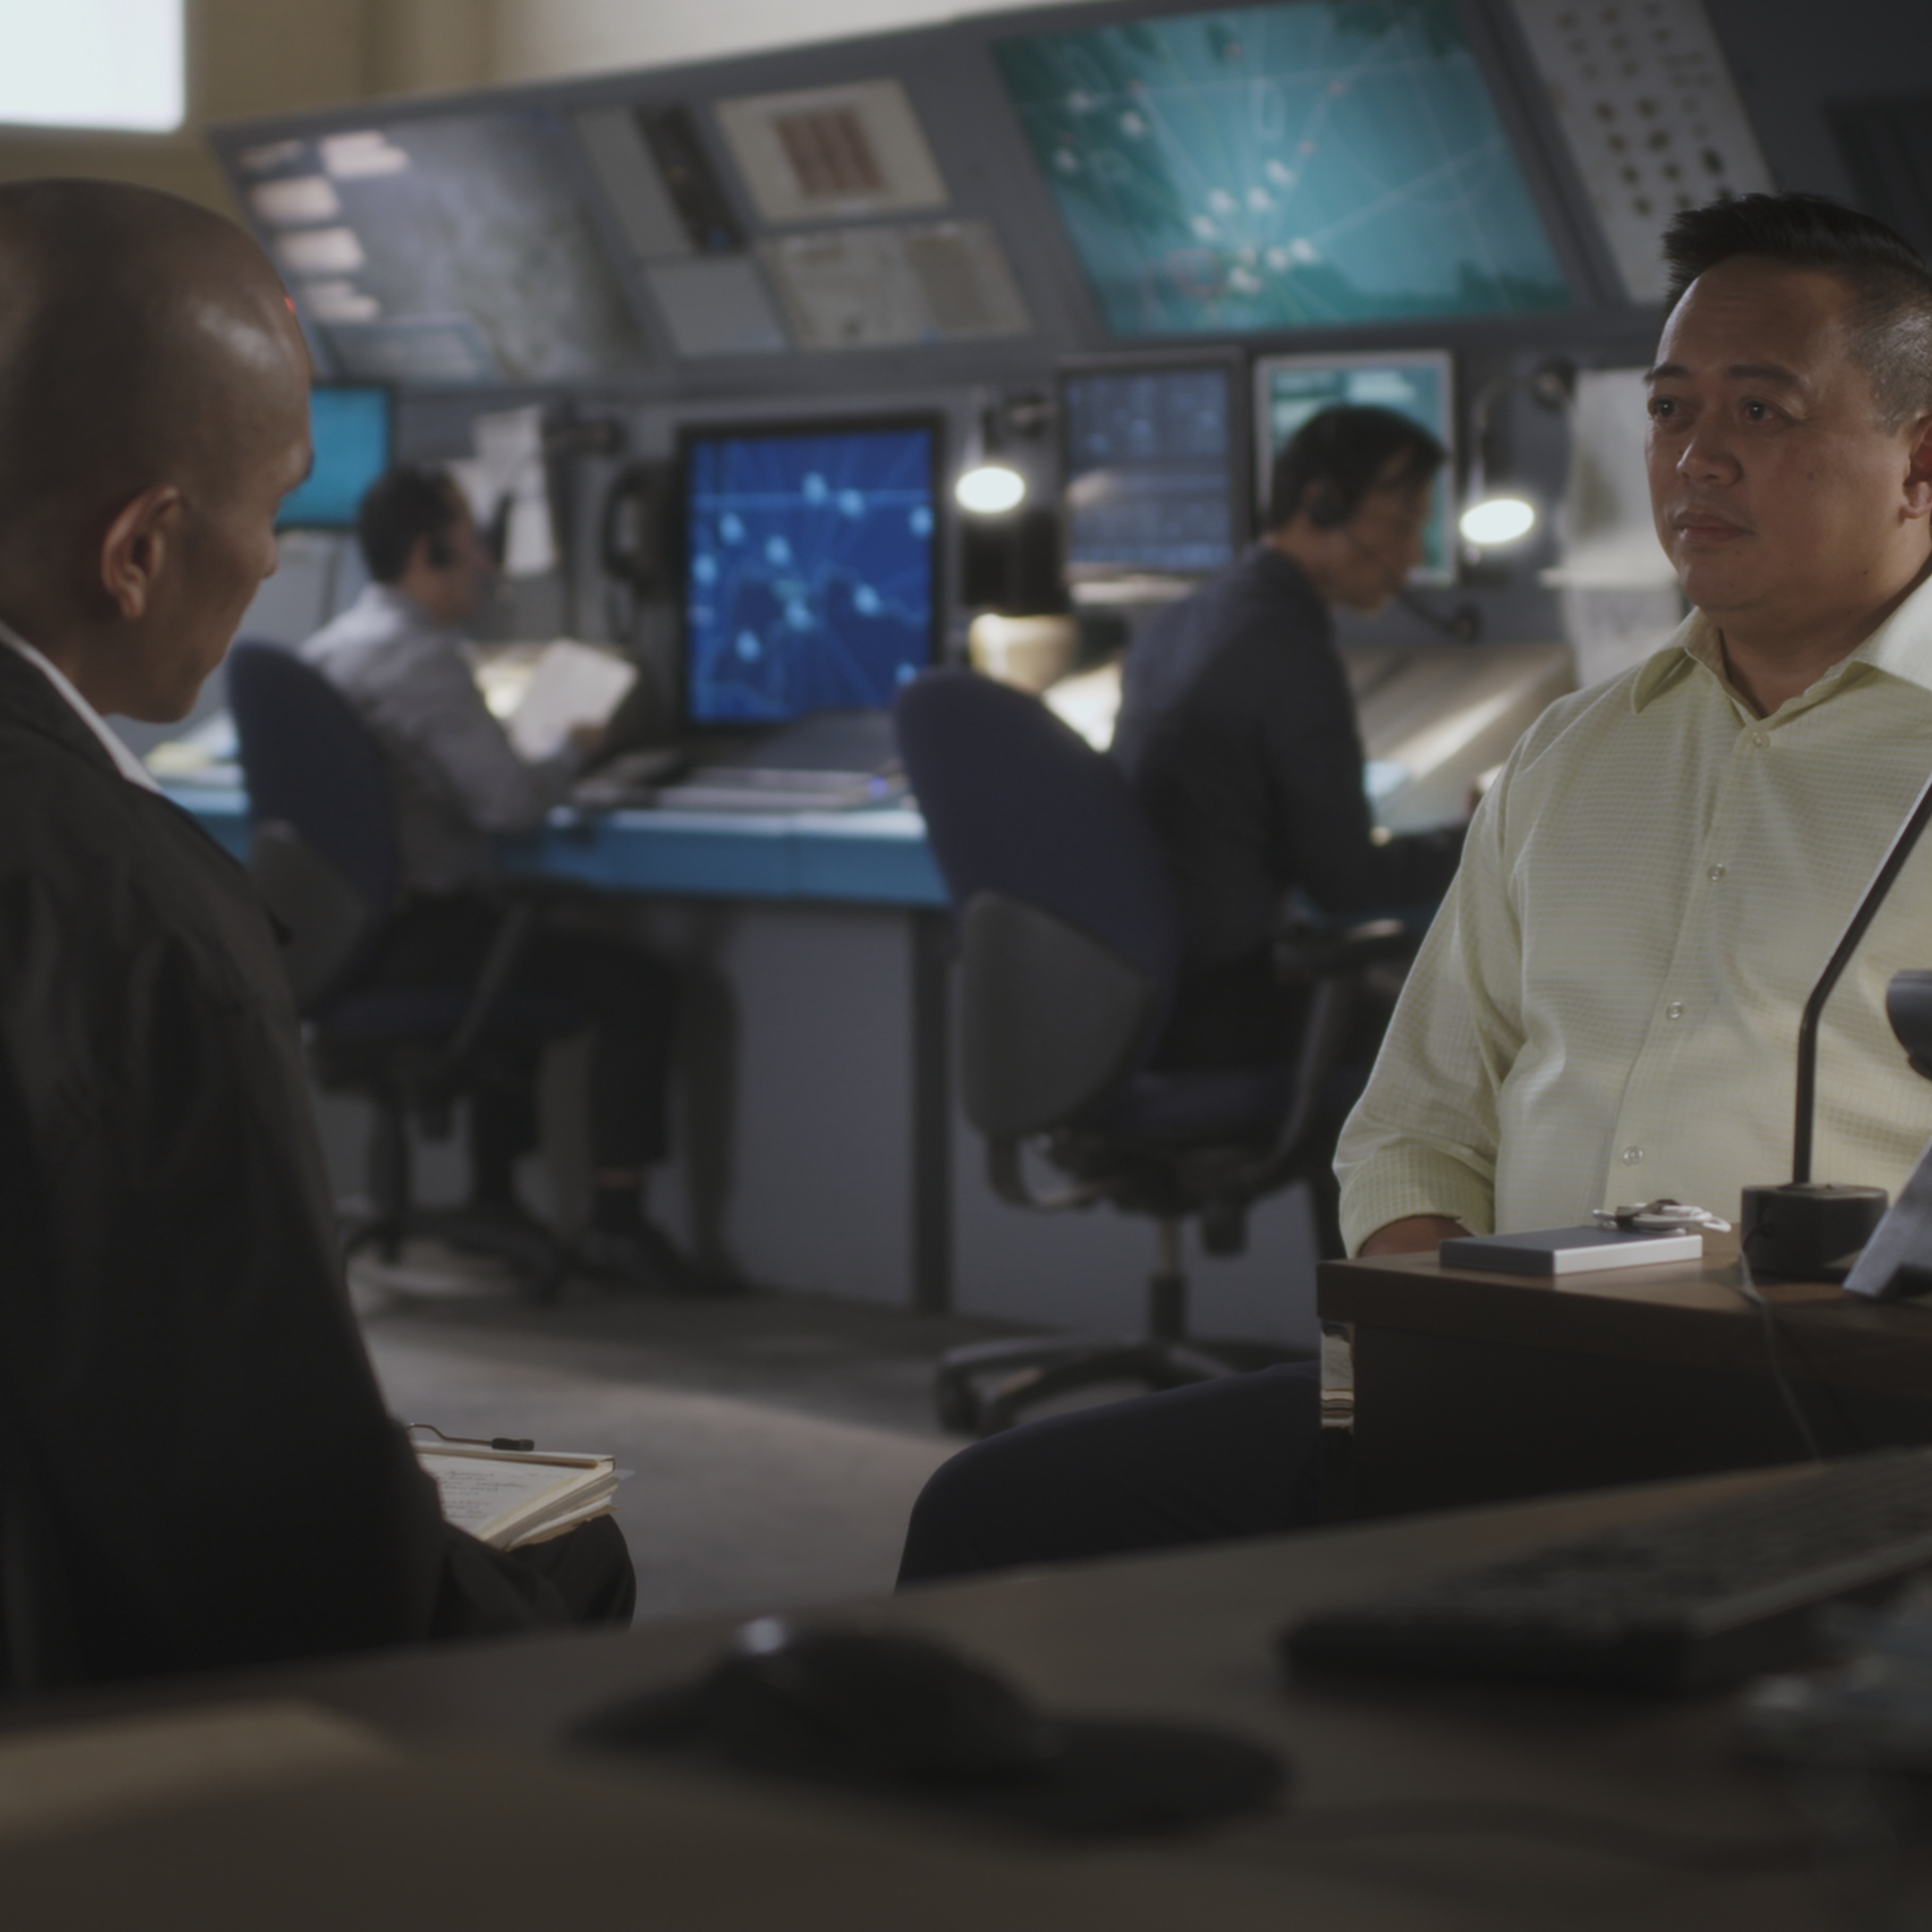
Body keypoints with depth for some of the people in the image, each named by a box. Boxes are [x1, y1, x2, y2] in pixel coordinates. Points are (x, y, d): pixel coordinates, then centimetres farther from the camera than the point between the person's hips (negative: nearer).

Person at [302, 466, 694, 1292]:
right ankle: (615, 1217, -7)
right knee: (640, 983, -9)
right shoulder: (423, 656, -18)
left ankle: (494, 1193, 35)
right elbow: (508, 803, -24)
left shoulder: (325, 647, 11)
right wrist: (572, 753, -4)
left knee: (518, 940, 35)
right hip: (416, 937, -10)